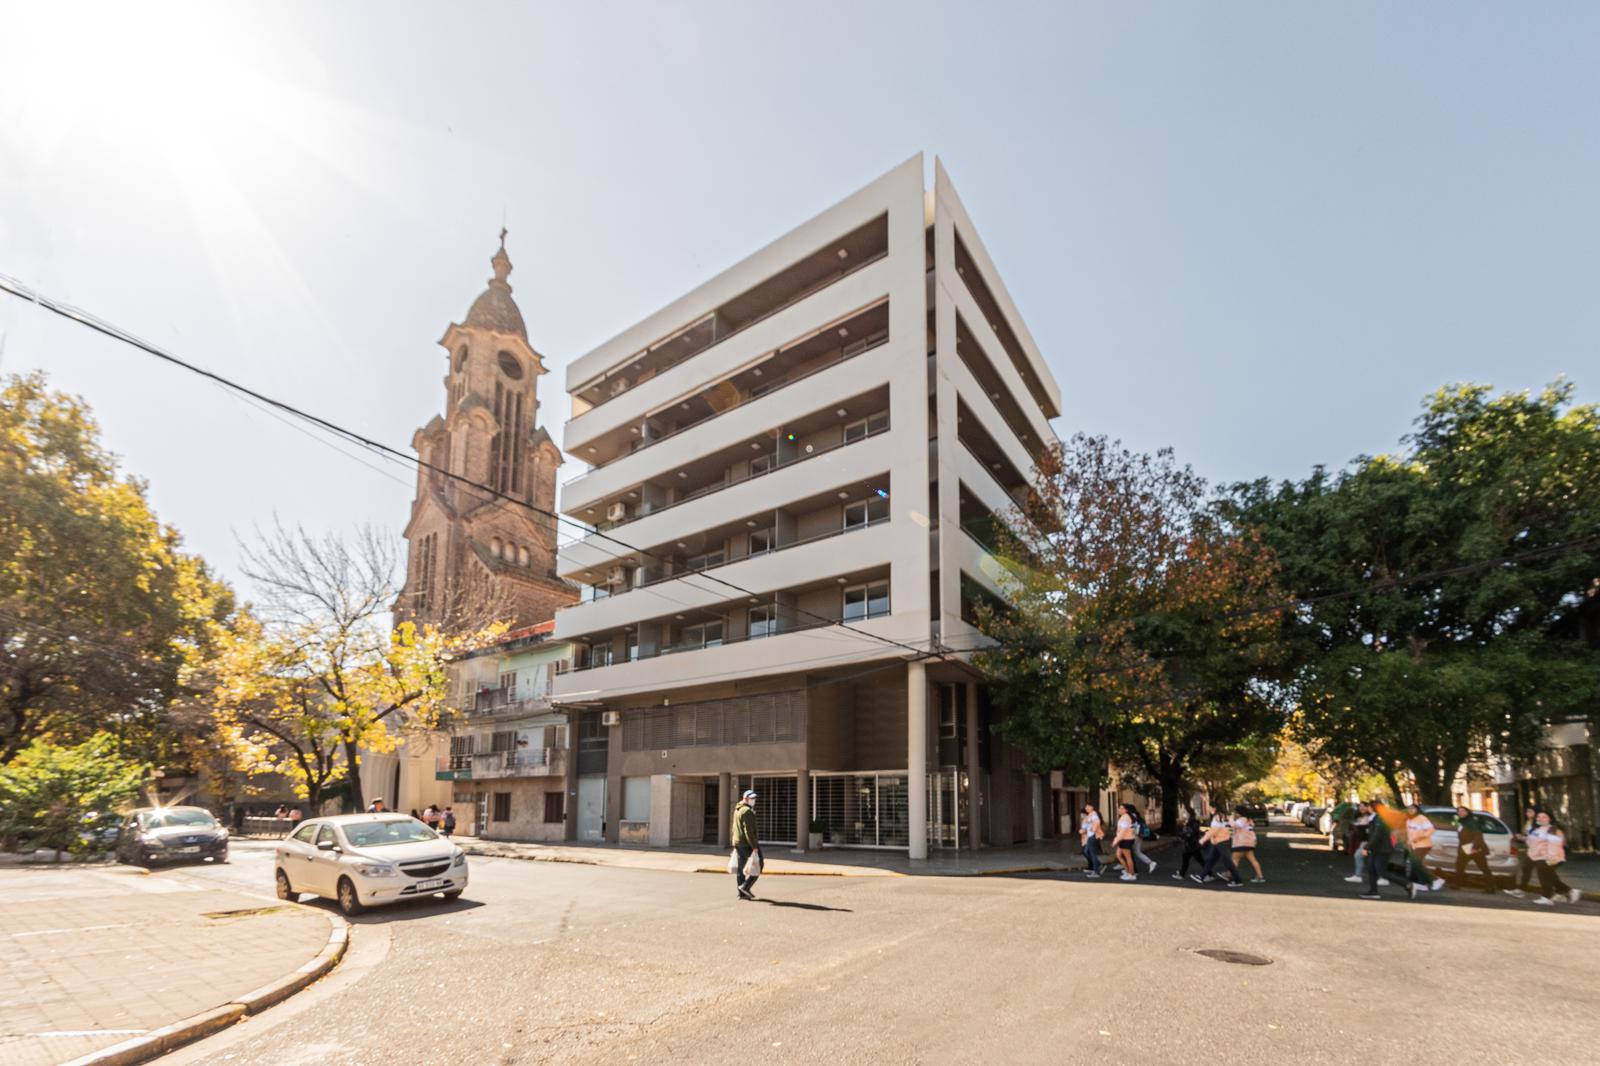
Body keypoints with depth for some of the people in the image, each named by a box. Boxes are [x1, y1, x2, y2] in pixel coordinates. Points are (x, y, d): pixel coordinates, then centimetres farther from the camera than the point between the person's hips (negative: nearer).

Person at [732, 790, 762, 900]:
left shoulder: (737, 810, 16)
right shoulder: (747, 811, -16)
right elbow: (749, 831, -22)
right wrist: (754, 846, -22)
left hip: (738, 843, 10)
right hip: (747, 843, -10)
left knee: (740, 868, 10)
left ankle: (742, 893, 13)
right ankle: (746, 886, -7)